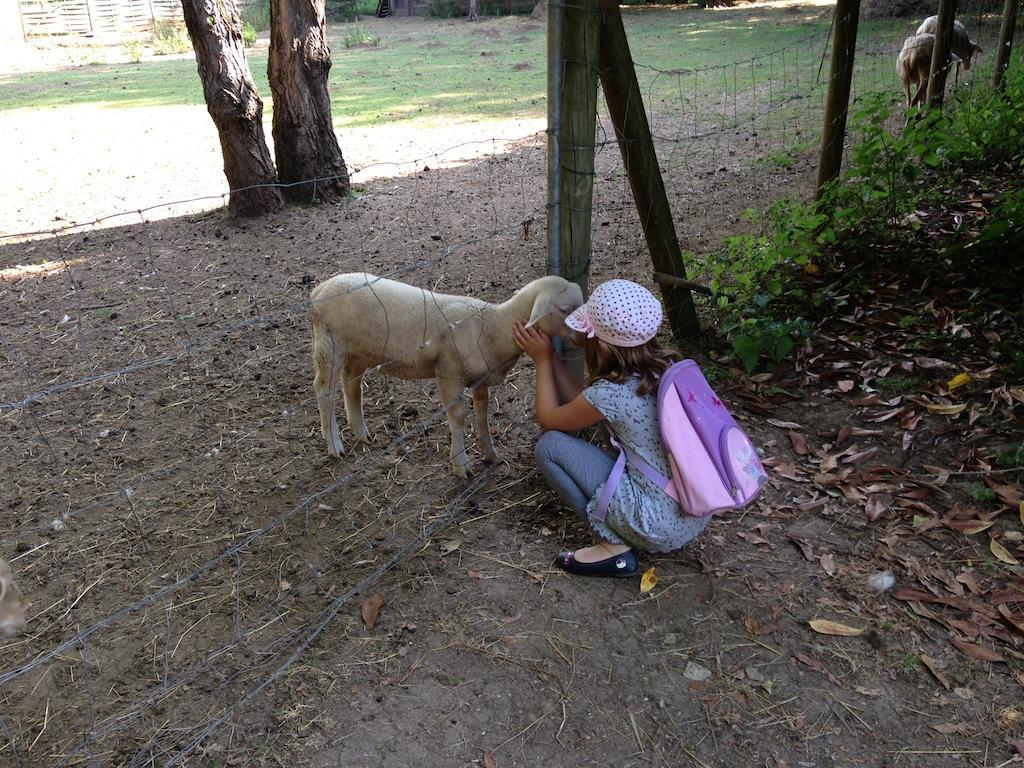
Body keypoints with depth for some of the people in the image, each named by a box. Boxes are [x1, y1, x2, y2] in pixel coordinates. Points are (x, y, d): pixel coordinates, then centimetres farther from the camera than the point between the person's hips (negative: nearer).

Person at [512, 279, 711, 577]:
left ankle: (614, 547, 2)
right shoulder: (667, 365, -1)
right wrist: (550, 355, 14)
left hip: (663, 528, -8)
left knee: (550, 445, -4)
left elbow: (548, 418, 1)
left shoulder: (611, 394, -21)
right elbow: (584, 402, 11)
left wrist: (543, 360, 10)